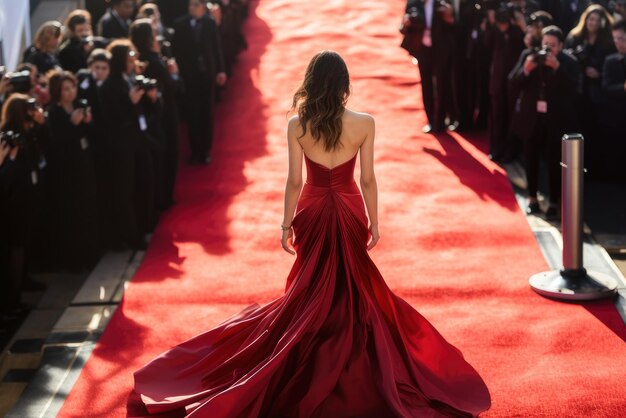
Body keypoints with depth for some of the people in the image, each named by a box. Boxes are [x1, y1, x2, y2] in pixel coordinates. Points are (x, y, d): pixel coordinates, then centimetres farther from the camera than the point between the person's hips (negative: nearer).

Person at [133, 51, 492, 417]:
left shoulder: (297, 126, -14)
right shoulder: (364, 124, -15)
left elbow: (294, 181, -10)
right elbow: (368, 179, -9)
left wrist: (286, 225, 2)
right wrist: (374, 222, 3)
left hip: (312, 213, 1)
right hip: (350, 212, 0)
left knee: (312, 286, 19)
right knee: (353, 284, 19)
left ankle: (313, 356, 31)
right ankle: (351, 351, 30)